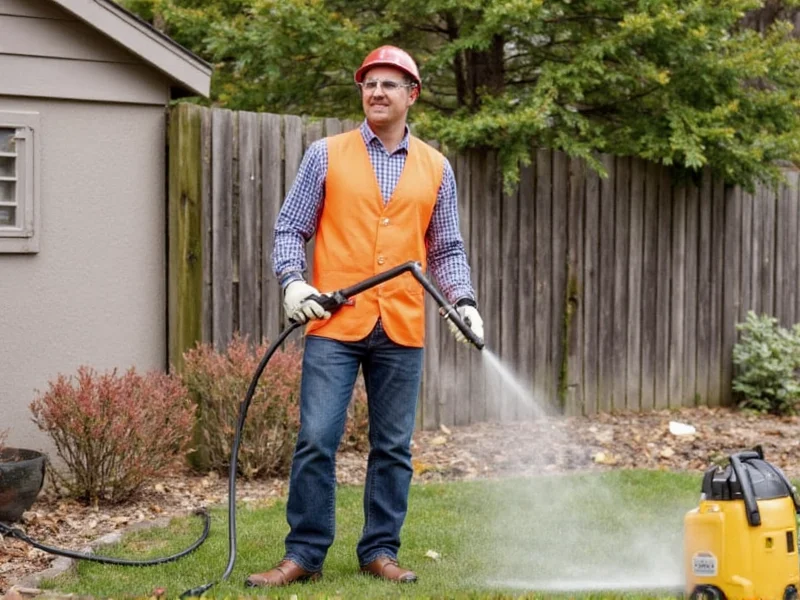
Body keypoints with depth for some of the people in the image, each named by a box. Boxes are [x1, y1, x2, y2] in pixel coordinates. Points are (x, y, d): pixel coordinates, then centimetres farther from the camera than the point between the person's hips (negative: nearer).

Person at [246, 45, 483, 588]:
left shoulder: (436, 169, 11)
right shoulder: (326, 155, 5)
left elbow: (446, 250, 14)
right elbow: (291, 228, 5)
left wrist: (464, 302, -1)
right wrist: (293, 280, -12)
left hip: (403, 331, 2)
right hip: (334, 325, -2)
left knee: (393, 447, 7)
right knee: (316, 441, -4)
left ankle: (381, 551, 18)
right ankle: (305, 555, 5)